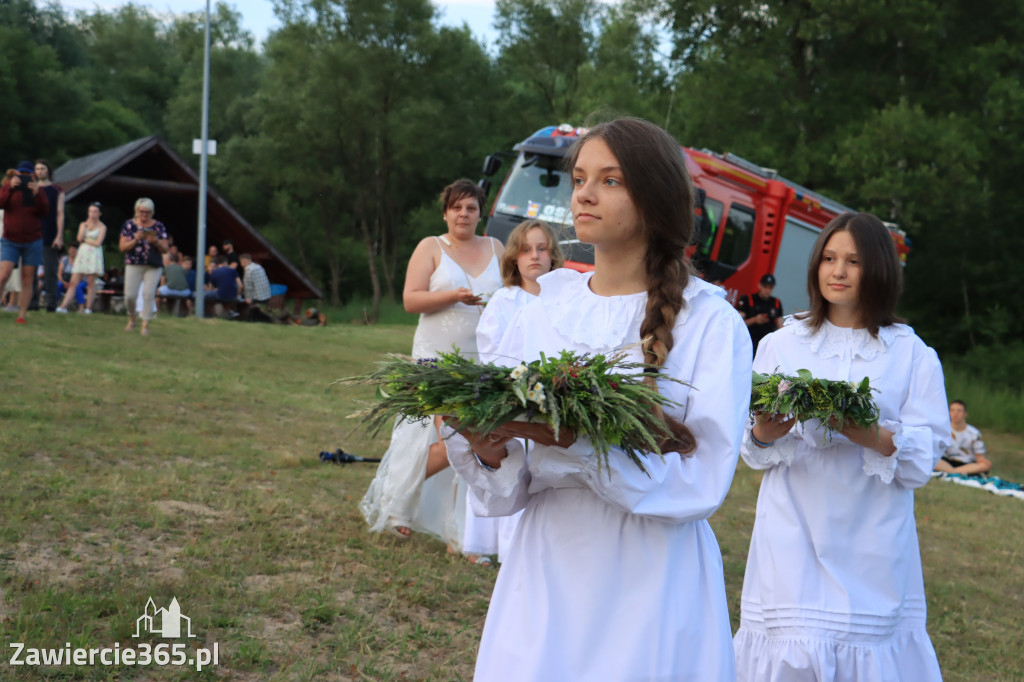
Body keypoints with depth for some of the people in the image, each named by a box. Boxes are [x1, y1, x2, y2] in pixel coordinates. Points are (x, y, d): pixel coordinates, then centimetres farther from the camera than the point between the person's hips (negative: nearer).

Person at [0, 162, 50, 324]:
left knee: (27, 280, 0)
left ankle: (21, 315, 3)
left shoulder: (39, 192, 2)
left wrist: (37, 194, -29)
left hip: (32, 242, 1)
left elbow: (45, 211, -14)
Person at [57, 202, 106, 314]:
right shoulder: (83, 224, 14)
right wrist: (85, 226, -1)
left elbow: (97, 243, -7)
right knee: (73, 282, -1)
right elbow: (79, 238, 0)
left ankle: (88, 308, 0)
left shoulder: (102, 227, 3)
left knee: (91, 282, -5)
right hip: (82, 254, 3)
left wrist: (85, 240, -1)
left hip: (94, 255, -3)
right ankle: (63, 306, -6)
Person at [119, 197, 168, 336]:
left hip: (154, 267, 0)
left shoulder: (158, 226, 4)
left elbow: (165, 249, 3)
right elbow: (122, 247, 0)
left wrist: (156, 242, -18)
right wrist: (135, 240, -16)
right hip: (133, 265, 0)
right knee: (130, 295, -4)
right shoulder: (129, 224, 3)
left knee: (149, 294, -11)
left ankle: (145, 325, -5)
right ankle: (132, 319, 24)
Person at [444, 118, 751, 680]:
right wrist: (490, 452, -19)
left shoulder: (710, 322, -7)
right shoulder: (539, 317, 3)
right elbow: (508, 493, 3)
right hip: (544, 576, 3)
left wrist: (570, 440, -27)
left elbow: (701, 482, -16)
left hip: (652, 587, -3)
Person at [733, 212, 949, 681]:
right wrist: (766, 433, -15)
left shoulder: (912, 355, 5)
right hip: (793, 539, 1)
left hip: (873, 545, 0)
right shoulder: (779, 345, 9)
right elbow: (751, 452, 7)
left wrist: (871, 436, -20)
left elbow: (924, 457, -2)